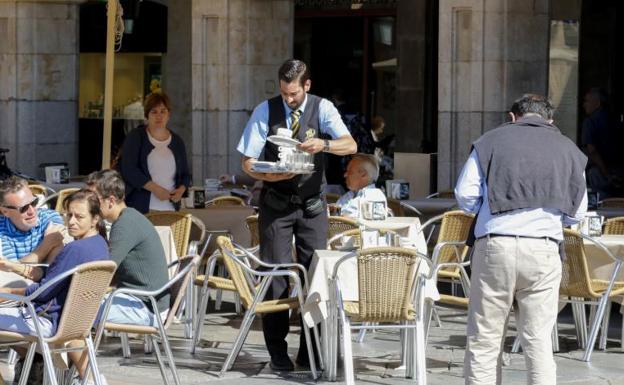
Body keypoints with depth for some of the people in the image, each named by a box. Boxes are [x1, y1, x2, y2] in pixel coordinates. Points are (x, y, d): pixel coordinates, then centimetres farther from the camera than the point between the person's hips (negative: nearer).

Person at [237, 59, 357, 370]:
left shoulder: (322, 108, -5)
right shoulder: (266, 111, -6)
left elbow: (351, 146, -17)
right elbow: (247, 161, -5)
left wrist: (324, 144, -38)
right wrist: (272, 176, -25)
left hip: (312, 204, 1)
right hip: (276, 203, -1)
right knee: (275, 274, -2)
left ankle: (310, 352, 9)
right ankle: (278, 352, 6)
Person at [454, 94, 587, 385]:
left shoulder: (491, 141, 7)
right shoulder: (568, 150, 10)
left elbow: (465, 196, 2)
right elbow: (576, 213, 10)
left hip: (495, 244, -1)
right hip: (544, 249, 1)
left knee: (484, 339, 6)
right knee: (538, 340, 4)